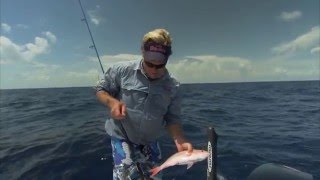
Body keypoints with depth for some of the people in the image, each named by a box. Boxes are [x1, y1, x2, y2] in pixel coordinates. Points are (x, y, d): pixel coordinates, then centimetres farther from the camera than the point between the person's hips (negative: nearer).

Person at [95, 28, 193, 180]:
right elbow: (100, 90, -2)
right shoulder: (122, 70, -14)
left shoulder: (173, 87, -8)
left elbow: (172, 119, -3)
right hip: (122, 137, -2)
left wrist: (180, 140, -21)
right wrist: (112, 102, -23)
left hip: (150, 142, 3)